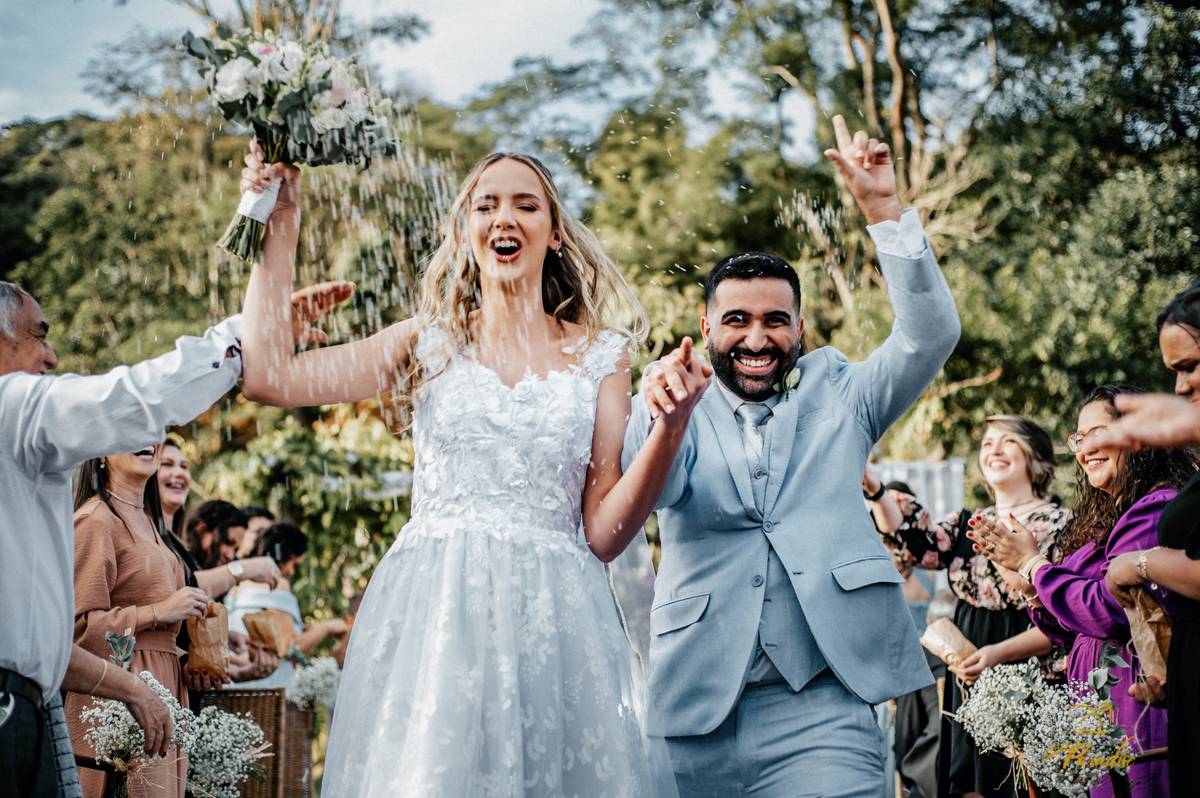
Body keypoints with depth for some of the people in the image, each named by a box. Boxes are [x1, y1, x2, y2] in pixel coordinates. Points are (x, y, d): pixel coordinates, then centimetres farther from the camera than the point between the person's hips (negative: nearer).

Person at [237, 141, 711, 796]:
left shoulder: (598, 356, 9)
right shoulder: (430, 345, 10)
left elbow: (605, 533, 4)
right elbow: (270, 377, 0)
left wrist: (670, 426, -11)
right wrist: (280, 226, 5)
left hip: (552, 620, 0)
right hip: (431, 615, 0)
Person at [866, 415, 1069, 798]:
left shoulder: (1060, 524, -2)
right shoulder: (968, 524, 14)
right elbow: (911, 543, -5)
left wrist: (1001, 652, -20)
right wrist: (873, 490, -20)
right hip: (970, 681, 5)